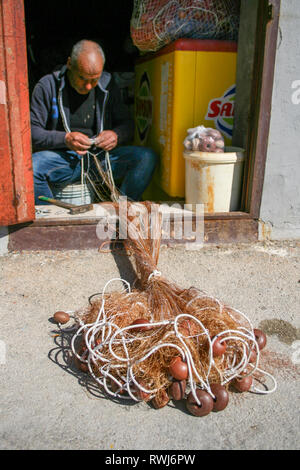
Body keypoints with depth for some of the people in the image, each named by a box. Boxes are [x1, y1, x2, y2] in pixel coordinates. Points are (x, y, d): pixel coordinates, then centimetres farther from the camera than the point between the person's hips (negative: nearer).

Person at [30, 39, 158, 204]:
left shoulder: (107, 84, 9)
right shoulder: (47, 86, 0)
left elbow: (127, 124, 14)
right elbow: (32, 131, -4)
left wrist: (117, 135, -10)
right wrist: (65, 139, -21)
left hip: (101, 156, 2)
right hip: (63, 158, -2)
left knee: (147, 157, -22)